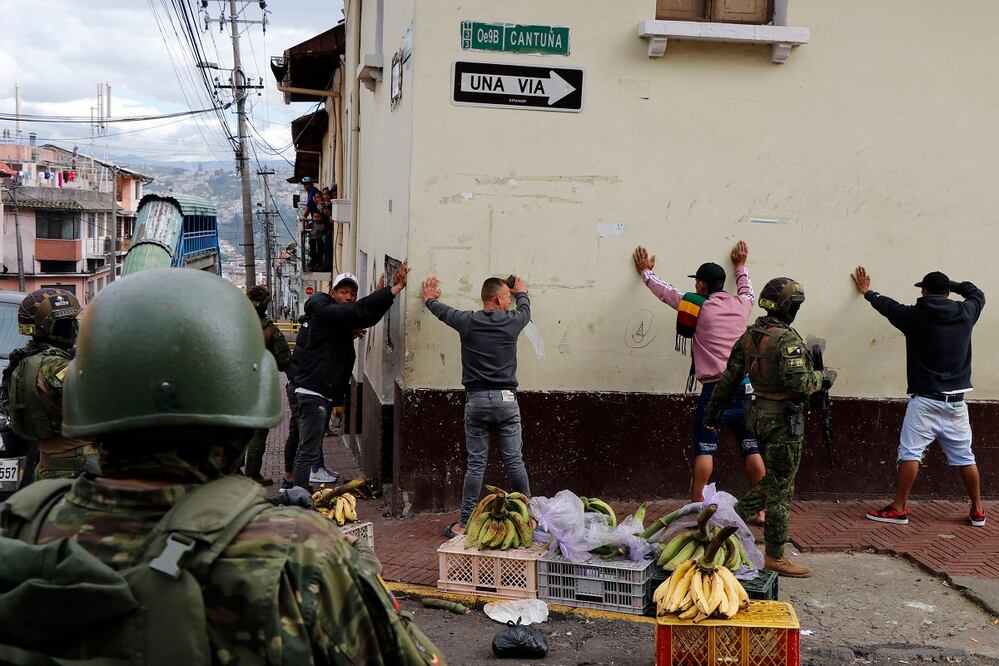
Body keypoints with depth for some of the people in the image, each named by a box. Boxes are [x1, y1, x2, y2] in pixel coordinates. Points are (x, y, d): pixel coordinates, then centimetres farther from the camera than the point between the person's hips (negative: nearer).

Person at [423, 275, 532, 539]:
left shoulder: (467, 321, 0)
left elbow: (442, 311, 21)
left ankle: (464, 523, 6)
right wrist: (522, 293, 48)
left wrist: (430, 299, 44)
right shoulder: (512, 321, 0)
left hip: (476, 400, 0)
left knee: (476, 464, 4)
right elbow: (525, 309, 25)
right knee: (514, 461, 5)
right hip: (506, 400, 0)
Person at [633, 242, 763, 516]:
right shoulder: (741, 304, 10)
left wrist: (646, 272, 32)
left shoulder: (699, 307, 0)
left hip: (715, 387, -4)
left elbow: (666, 292, 15)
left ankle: (696, 506, 0)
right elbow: (749, 291, 36)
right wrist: (740, 266, 53)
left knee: (705, 450, -1)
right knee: (751, 449, 5)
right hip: (744, 386, 4)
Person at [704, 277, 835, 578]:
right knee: (781, 489, 1)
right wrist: (823, 378, -7)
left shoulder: (749, 336, 7)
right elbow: (799, 382, -26)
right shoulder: (787, 339, -18)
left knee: (773, 479, 23)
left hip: (759, 414, 8)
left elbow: (730, 377, 12)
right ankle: (774, 557, 10)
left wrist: (713, 409, 19)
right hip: (783, 418, -8)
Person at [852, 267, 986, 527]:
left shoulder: (915, 316, -5)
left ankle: (899, 508, -2)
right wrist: (951, 284, 27)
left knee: (910, 453, -2)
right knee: (964, 456, 10)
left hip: (925, 400, -4)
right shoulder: (965, 313, 2)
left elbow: (888, 306, 13)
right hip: (956, 401, 4)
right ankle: (977, 511, 18)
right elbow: (977, 294, 24)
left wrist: (867, 292, 31)